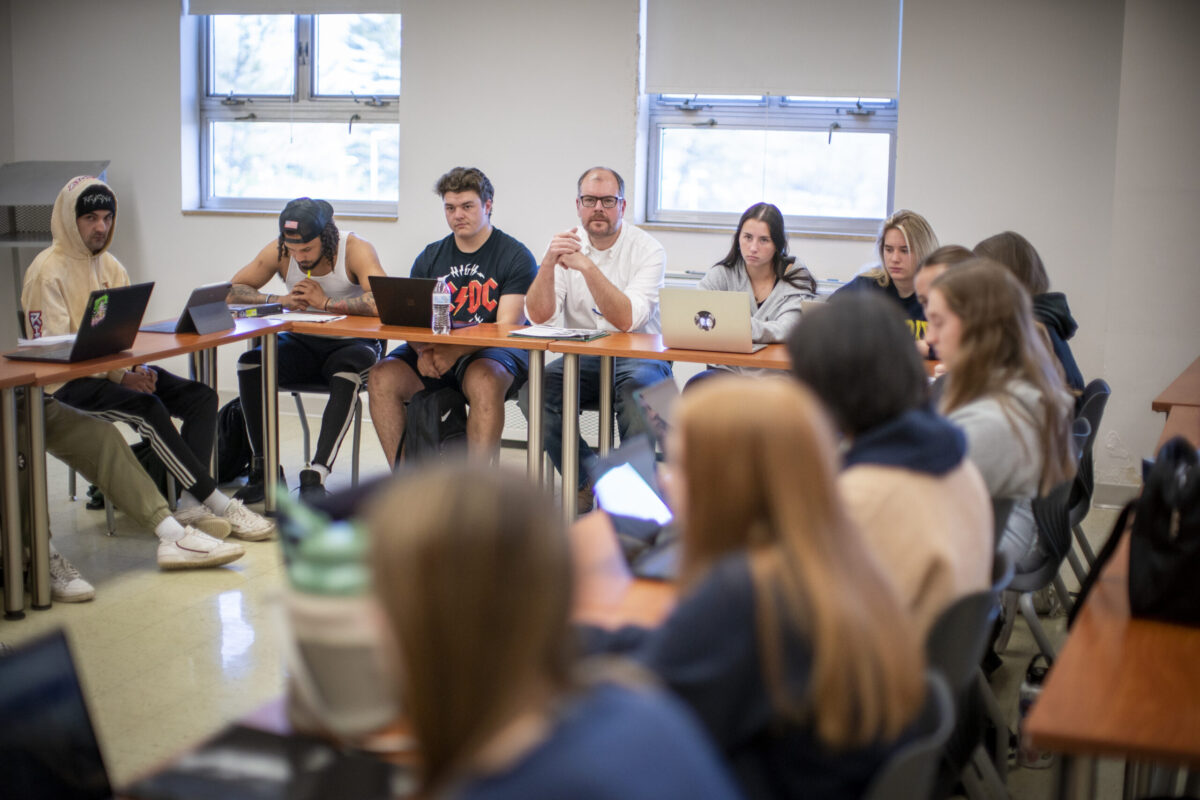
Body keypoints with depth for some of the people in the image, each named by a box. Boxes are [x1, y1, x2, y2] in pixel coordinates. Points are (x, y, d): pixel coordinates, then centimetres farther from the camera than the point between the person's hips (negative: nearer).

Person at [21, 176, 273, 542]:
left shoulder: (111, 266, 15)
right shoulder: (48, 271, -9)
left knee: (201, 397, -13)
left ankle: (190, 503, -24)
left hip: (119, 369, 8)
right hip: (72, 382, -8)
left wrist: (139, 367, -9)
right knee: (149, 410, -32)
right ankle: (221, 505, -28)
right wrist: (121, 377, -21)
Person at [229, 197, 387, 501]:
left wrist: (327, 302, -24)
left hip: (351, 343, -4)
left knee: (347, 376, -38)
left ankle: (316, 475, -36)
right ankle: (263, 469, -14)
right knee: (251, 364, -22)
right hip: (303, 343, 4)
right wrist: (278, 301, -19)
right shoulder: (279, 251, -4)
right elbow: (232, 291, -2)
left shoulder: (356, 249, -17)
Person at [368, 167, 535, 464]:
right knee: (383, 376, -21)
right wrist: (423, 350, -15)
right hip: (436, 350, 5)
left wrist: (456, 351, -25)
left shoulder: (516, 256, -1)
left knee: (485, 382, -39)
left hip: (493, 352, -5)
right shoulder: (429, 258, 15)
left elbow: (507, 327, -11)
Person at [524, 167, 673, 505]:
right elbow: (539, 317, -7)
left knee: (636, 389, -36)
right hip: (582, 358, 3)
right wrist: (548, 264, -23)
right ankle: (586, 478, -6)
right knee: (537, 387, -25)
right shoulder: (566, 246, 3)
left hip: (640, 356, -3)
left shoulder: (647, 249, -8)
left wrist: (588, 266, -29)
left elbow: (627, 320, -22)